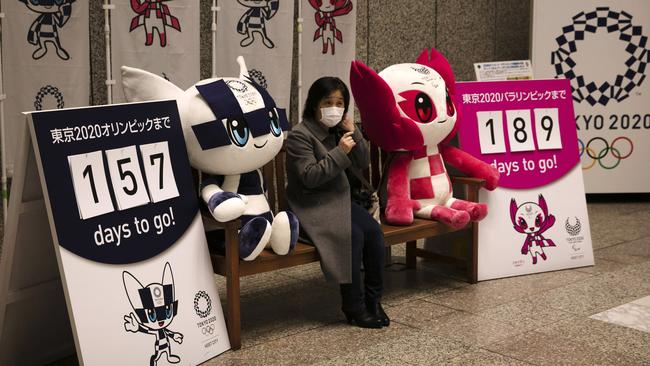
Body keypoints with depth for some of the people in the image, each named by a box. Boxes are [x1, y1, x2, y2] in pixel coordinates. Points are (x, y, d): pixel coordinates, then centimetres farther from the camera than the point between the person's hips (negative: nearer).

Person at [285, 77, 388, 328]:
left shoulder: (338, 130, 11)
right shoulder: (300, 135, -10)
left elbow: (361, 164, 10)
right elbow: (309, 177, -19)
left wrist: (354, 134, -4)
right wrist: (340, 152, -21)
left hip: (338, 199, 7)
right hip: (310, 206, -7)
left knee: (373, 230, -19)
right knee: (352, 235, -28)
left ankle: (373, 299, -9)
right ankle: (354, 307, -17)